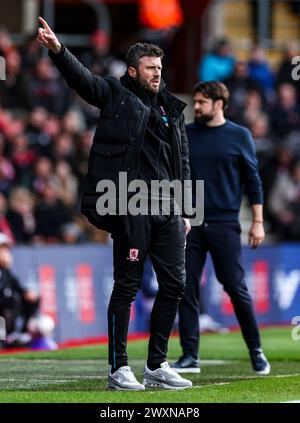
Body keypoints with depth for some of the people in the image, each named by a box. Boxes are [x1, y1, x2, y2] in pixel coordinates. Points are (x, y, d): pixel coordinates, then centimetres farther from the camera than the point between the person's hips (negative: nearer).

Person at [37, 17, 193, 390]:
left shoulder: (172, 110, 18)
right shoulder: (115, 94, 4)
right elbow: (82, 79, -13)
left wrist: (185, 211, 17)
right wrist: (58, 50, -32)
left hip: (167, 207, 6)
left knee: (174, 284, 6)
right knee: (127, 285, -4)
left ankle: (157, 366, 16)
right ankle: (118, 369, 1)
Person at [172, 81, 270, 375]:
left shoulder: (239, 136, 3)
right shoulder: (185, 134, 10)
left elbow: (253, 181, 3)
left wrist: (257, 222, -1)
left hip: (224, 224, -3)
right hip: (189, 223, 3)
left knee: (236, 288, -4)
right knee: (187, 289, 0)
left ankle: (256, 351, 9)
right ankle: (190, 356, 5)